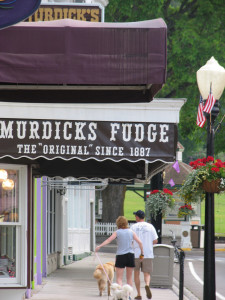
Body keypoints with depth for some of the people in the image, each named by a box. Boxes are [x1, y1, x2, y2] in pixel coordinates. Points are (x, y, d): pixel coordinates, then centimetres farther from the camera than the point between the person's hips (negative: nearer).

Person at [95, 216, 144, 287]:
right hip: (130, 255, 3)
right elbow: (139, 242, 0)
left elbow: (109, 240, -15)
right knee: (129, 278, 14)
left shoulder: (117, 232, -3)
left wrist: (100, 246, -19)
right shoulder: (131, 232, 5)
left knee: (119, 278, -2)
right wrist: (142, 252, 9)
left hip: (120, 255, -3)